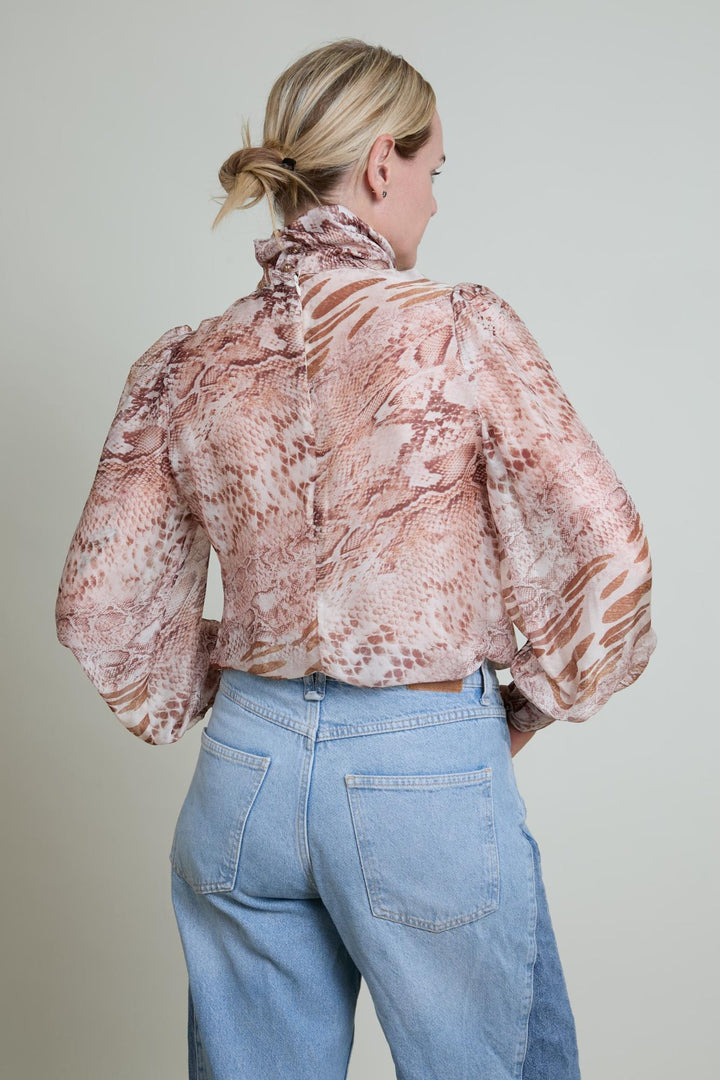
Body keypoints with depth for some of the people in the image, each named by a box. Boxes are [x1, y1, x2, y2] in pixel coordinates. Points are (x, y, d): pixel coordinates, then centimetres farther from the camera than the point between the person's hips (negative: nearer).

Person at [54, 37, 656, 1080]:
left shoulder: (186, 366, 0)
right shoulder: (461, 329, -12)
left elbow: (100, 603, 3)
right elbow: (604, 553, -12)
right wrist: (532, 707, 4)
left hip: (246, 769, 4)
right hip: (427, 773, -4)